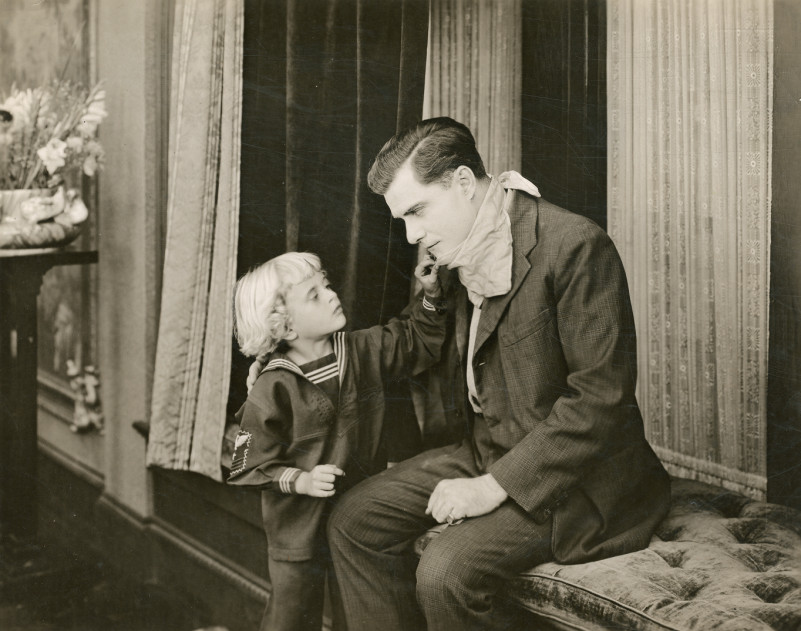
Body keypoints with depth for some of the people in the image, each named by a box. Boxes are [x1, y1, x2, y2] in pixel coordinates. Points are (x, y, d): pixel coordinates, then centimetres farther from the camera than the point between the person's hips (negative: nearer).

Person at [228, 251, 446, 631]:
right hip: (300, 527, -5)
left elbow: (418, 343, 9)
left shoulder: (363, 351, -3)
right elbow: (252, 466, -16)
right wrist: (301, 480, -28)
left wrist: (431, 296, -3)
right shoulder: (272, 391, -19)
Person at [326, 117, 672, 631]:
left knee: (447, 574, -26)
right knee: (355, 521, 1)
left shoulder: (575, 246, -21)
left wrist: (497, 485, -23)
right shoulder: (471, 255, 7)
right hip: (487, 451, 9)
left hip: (573, 475, -8)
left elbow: (602, 396, -24)